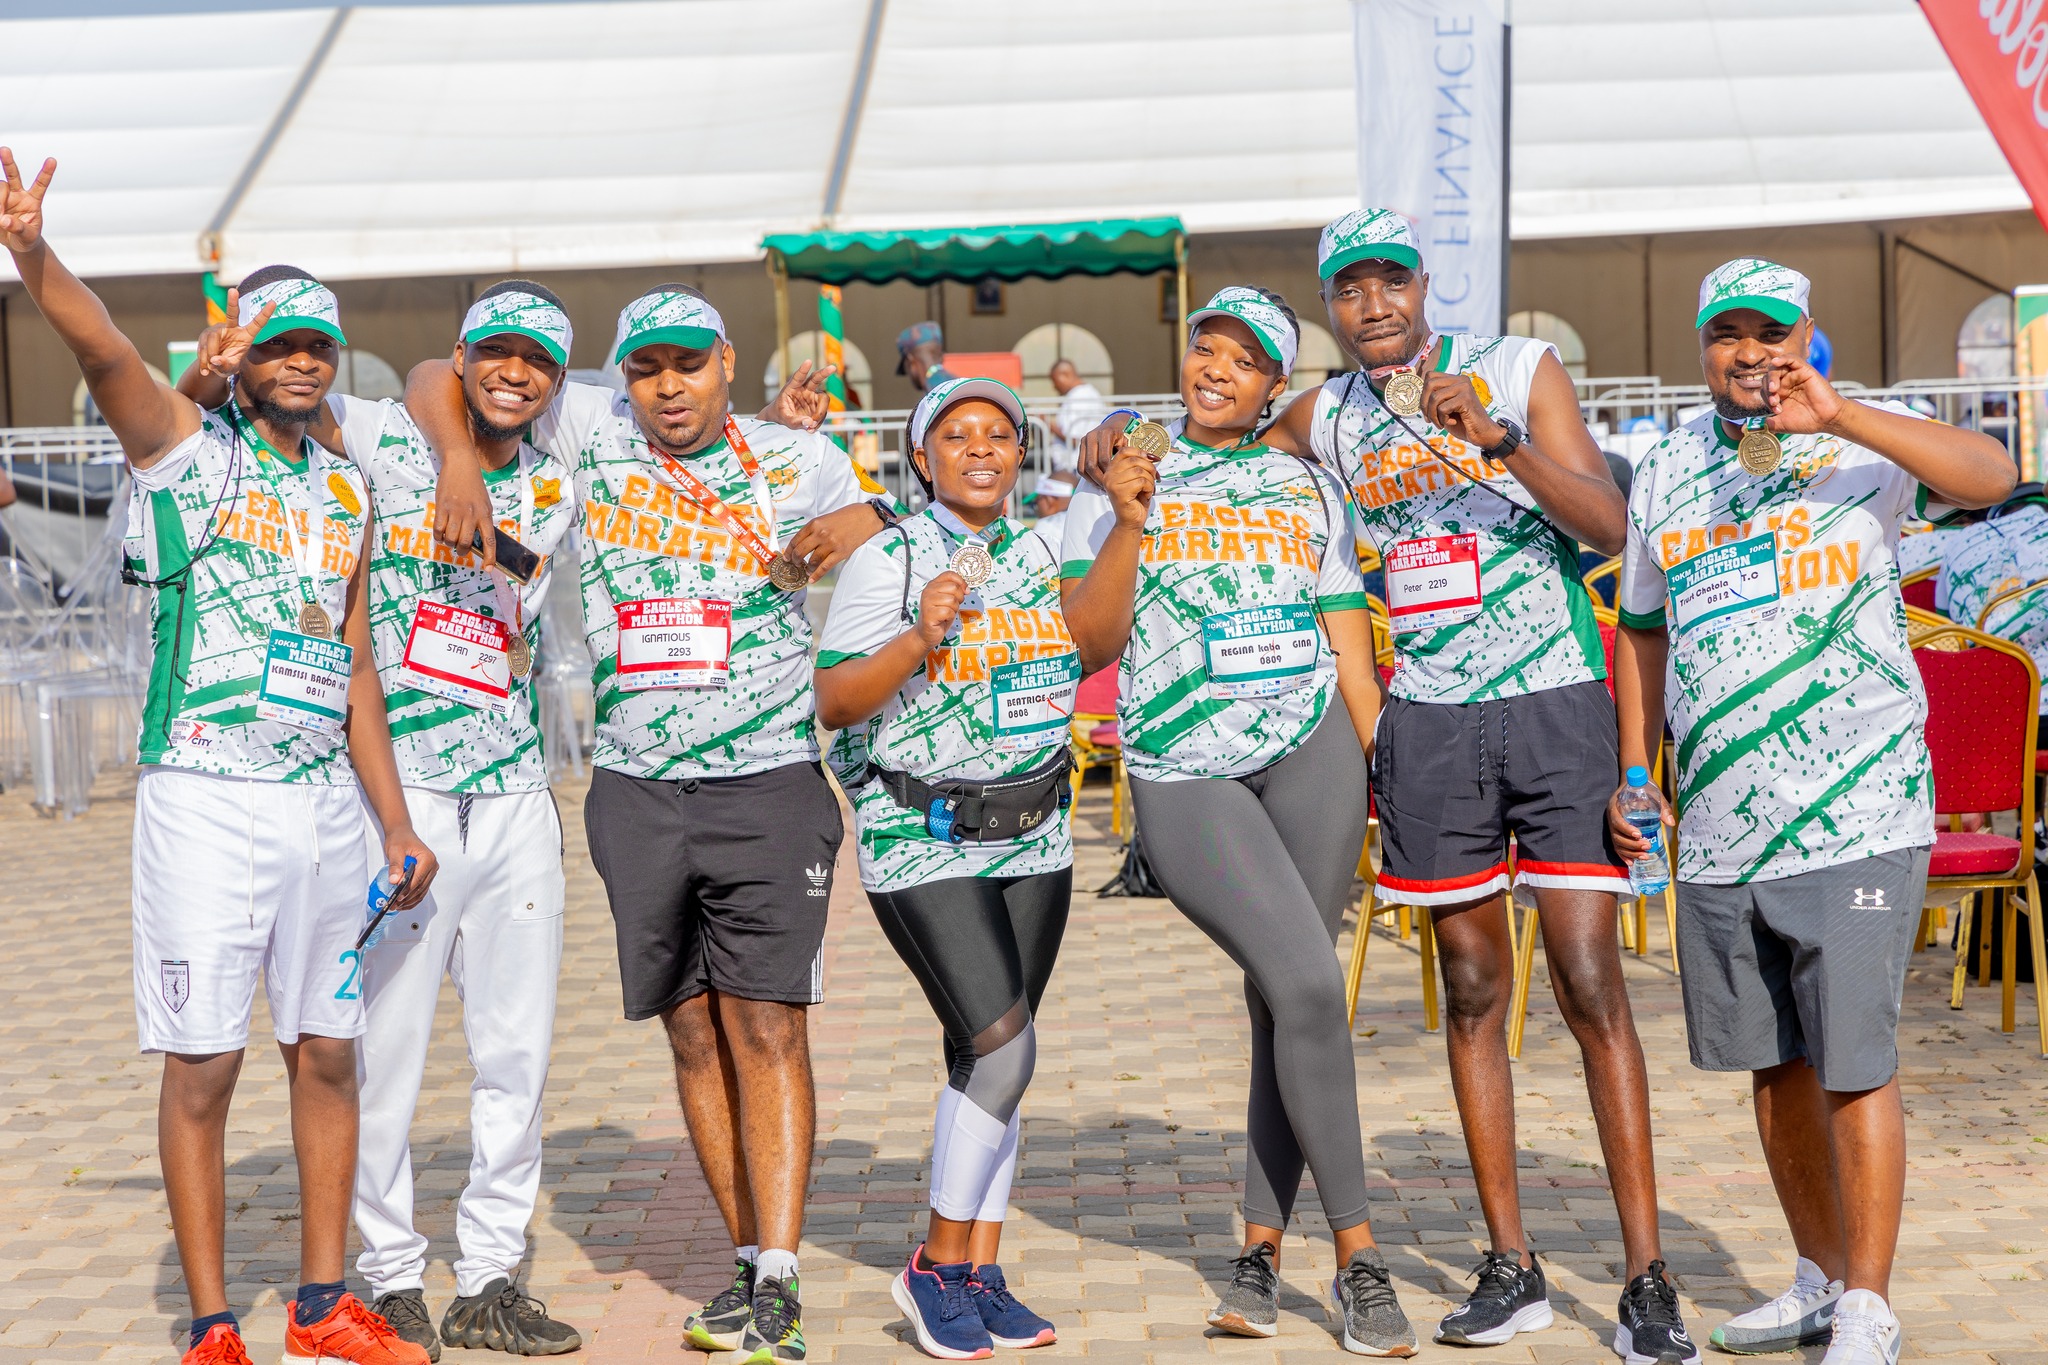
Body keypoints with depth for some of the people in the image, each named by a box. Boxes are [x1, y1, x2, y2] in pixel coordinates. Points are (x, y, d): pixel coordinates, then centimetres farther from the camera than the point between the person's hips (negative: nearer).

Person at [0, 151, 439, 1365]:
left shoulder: (347, 493, 15)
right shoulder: (184, 446, 1)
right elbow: (104, 352, -20)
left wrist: (395, 821, 11)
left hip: (327, 802, 5)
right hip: (206, 800, -5)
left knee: (329, 1057, 10)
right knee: (203, 1068, -1)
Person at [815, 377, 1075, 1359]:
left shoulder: (1042, 554, 9)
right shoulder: (886, 562, -7)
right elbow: (833, 703, -11)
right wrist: (922, 636, -24)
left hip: (1033, 837, 6)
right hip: (922, 840, -5)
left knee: (985, 1058, 7)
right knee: (1003, 1047, -14)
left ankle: (981, 1274, 15)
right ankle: (936, 1267, 2)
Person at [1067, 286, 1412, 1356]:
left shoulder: (1309, 490, 13)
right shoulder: (1119, 479, 7)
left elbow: (1350, 652, 13)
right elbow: (1092, 643, -1)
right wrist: (1129, 521, -12)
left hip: (1312, 754, 3)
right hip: (1183, 775, -3)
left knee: (1284, 1003, 1)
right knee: (1307, 984, -17)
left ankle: (1260, 1249, 15)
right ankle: (1357, 1256, -5)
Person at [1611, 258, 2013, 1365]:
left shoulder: (1862, 445, -2)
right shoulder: (1666, 473, 12)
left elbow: (1991, 476, -21)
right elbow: (1643, 629, 20)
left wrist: (1838, 417, -29)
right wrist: (1634, 772, 15)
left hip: (1855, 813, -5)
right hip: (1717, 827, 5)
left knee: (1852, 1060, -5)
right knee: (1772, 1064, 13)